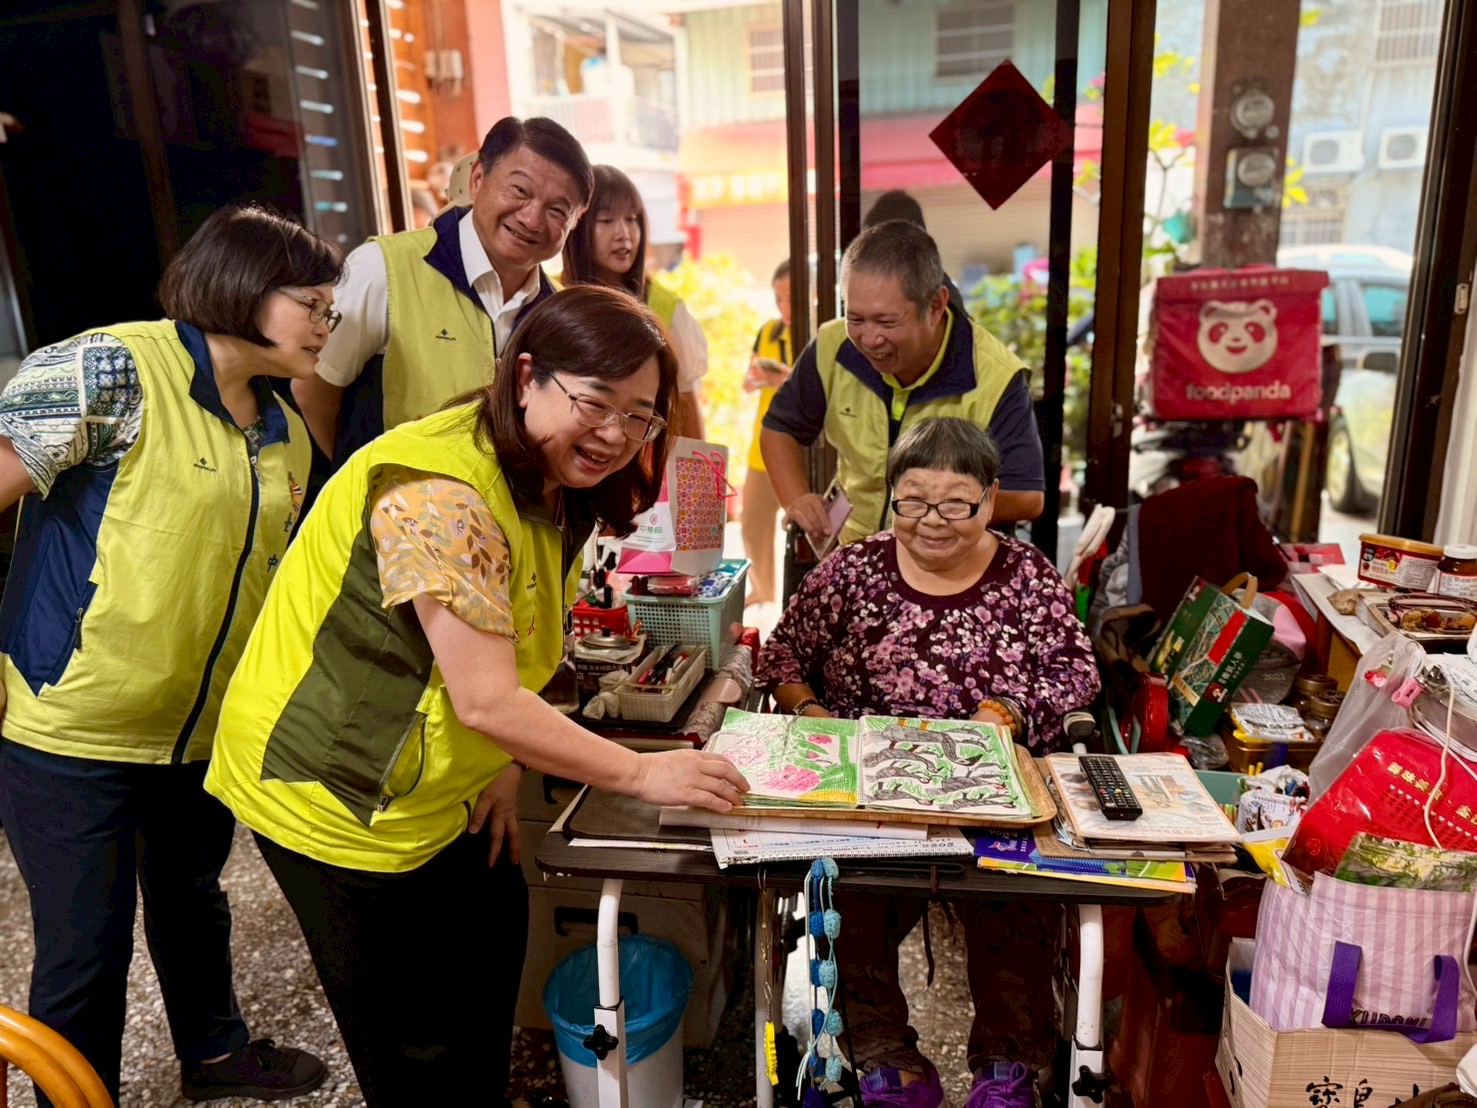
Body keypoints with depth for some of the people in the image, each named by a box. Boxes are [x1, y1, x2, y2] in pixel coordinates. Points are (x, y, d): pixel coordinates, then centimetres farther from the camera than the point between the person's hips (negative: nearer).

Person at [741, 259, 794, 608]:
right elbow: (748, 385, 13)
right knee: (753, 532, 14)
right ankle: (763, 596, 35)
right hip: (765, 449, 6)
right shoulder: (768, 332, 9)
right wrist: (756, 377, -10)